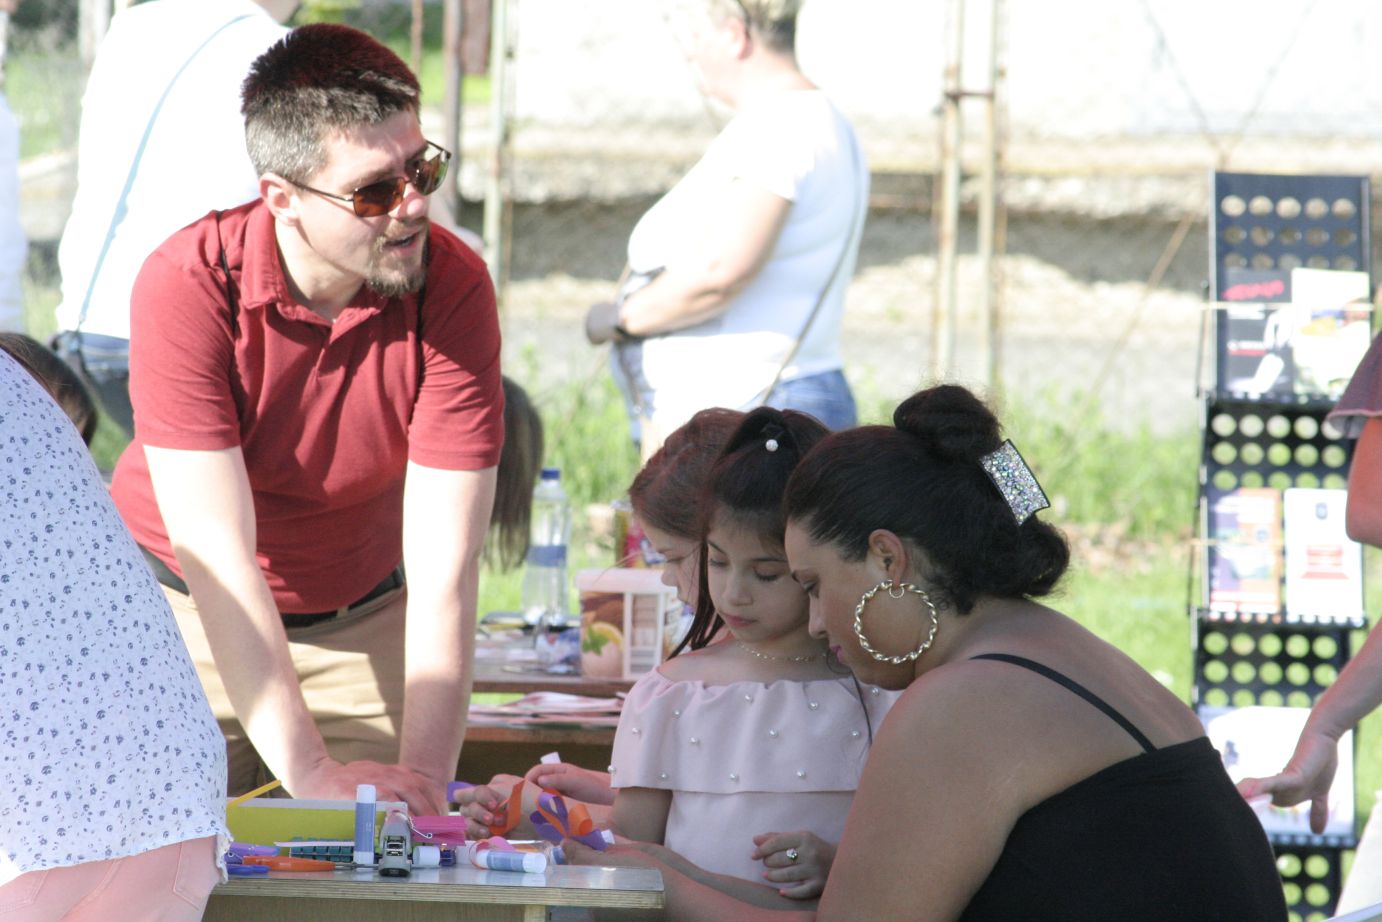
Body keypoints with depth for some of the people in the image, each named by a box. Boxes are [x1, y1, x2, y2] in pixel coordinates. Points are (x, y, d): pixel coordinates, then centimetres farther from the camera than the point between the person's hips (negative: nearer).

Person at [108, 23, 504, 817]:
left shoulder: (454, 288, -23)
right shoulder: (187, 285, -28)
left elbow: (443, 572, -24)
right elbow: (219, 557, -31)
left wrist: (423, 782, -36)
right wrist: (310, 774, -39)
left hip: (362, 618, 1)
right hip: (188, 608, -1)